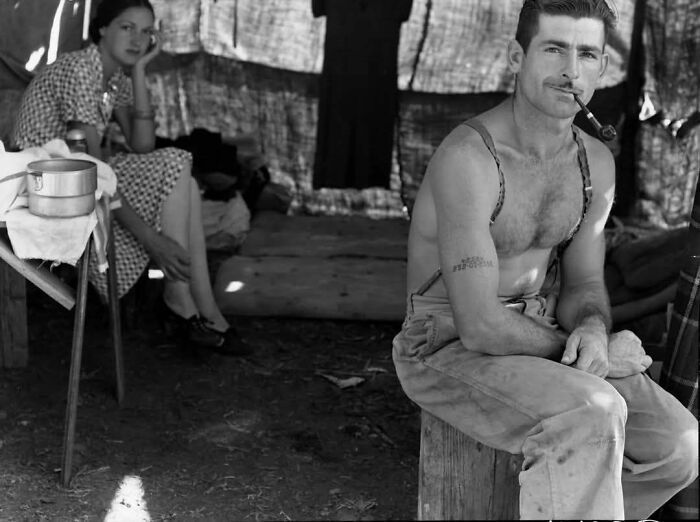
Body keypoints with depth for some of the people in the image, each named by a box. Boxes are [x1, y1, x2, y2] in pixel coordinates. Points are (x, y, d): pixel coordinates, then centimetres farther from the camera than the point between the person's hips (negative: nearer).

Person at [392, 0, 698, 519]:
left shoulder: (596, 162, 2)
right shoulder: (468, 158, -25)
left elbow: (583, 286, 8)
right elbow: (481, 327, -28)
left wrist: (592, 331, -17)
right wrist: (585, 354, -16)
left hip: (536, 338, 8)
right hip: (449, 349, -7)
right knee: (590, 416, -34)